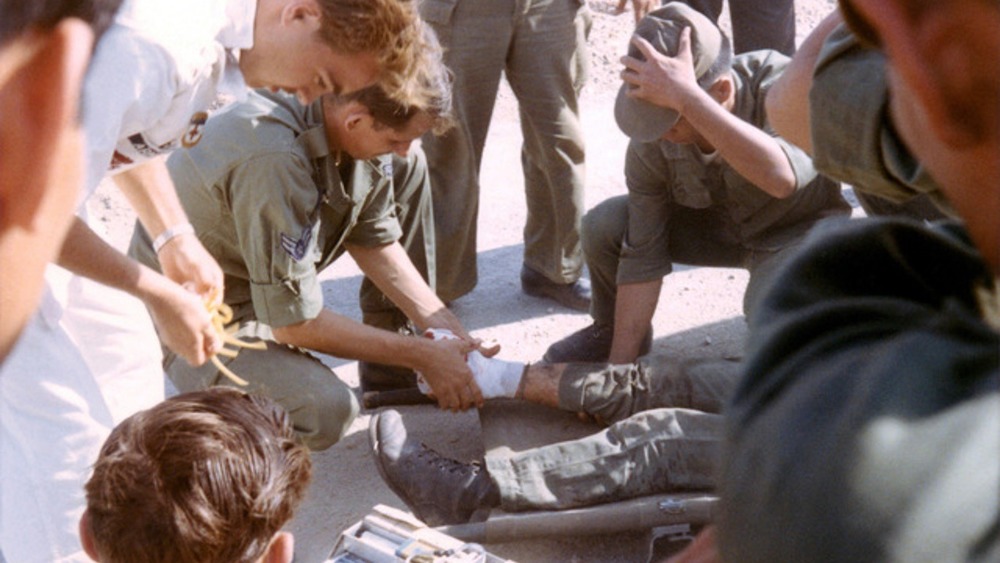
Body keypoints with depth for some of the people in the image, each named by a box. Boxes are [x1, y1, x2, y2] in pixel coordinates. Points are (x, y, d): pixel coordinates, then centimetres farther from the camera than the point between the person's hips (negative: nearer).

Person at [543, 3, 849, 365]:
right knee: (603, 227, -15)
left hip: (802, 225, -4)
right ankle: (611, 331, 16)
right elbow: (642, 256, -16)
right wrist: (619, 365, -16)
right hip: (717, 223, 4)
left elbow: (782, 177, -55)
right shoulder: (651, 141, -22)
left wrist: (686, 98, -57)